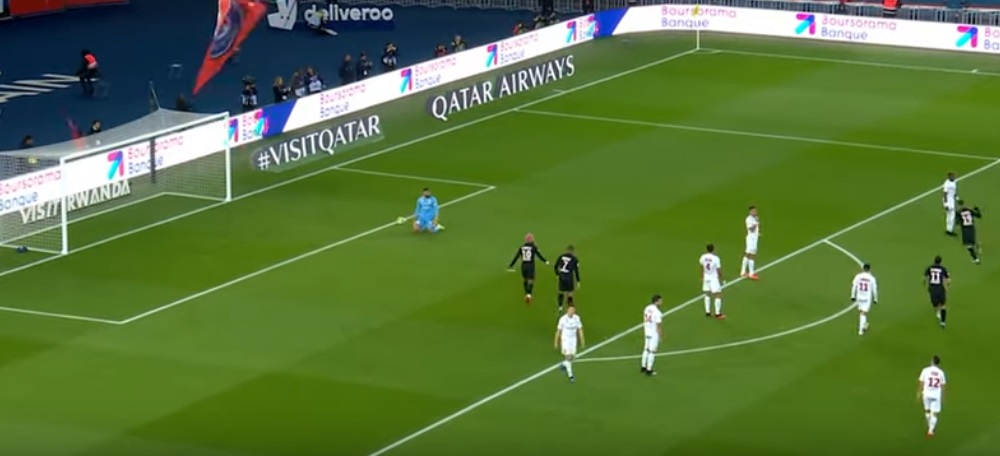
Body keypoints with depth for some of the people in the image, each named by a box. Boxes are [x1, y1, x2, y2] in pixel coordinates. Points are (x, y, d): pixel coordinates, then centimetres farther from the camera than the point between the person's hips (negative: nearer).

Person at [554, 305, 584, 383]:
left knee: (572, 356, 8)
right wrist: (556, 342, -3)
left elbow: (580, 330, 3)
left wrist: (582, 341, 1)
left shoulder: (577, 318, -6)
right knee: (568, 356, -9)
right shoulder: (563, 319, -17)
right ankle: (570, 375, -3)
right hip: (565, 339, -4)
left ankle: (564, 365, 41)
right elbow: (558, 331, -8)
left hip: (573, 340, 4)